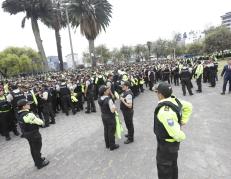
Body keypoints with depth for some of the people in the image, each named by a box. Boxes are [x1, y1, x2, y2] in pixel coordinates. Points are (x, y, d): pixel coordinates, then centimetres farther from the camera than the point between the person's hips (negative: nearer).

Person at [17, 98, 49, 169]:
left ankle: (37, 161, 42)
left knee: (33, 148, 24)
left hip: (26, 133, 9)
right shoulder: (28, 115, -30)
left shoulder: (20, 114, -1)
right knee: (37, 148, 9)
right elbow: (37, 121, -21)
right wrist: (42, 122, 0)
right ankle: (40, 163, 25)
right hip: (33, 134, -9)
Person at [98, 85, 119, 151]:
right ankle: (112, 146, 25)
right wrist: (115, 108, -8)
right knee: (111, 131, 9)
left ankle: (107, 144, 37)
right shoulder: (109, 99, -29)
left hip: (103, 116, 7)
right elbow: (112, 110, -30)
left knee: (106, 130, 21)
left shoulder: (99, 99, -6)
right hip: (110, 117, -7)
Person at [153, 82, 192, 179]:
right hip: (172, 142, 9)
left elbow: (176, 132, -36)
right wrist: (183, 121, 7)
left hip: (166, 144, -9)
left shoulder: (164, 111, -37)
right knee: (172, 164, 29)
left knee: (164, 168, 12)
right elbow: (188, 106, 8)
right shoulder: (174, 100, -10)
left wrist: (181, 137, -13)